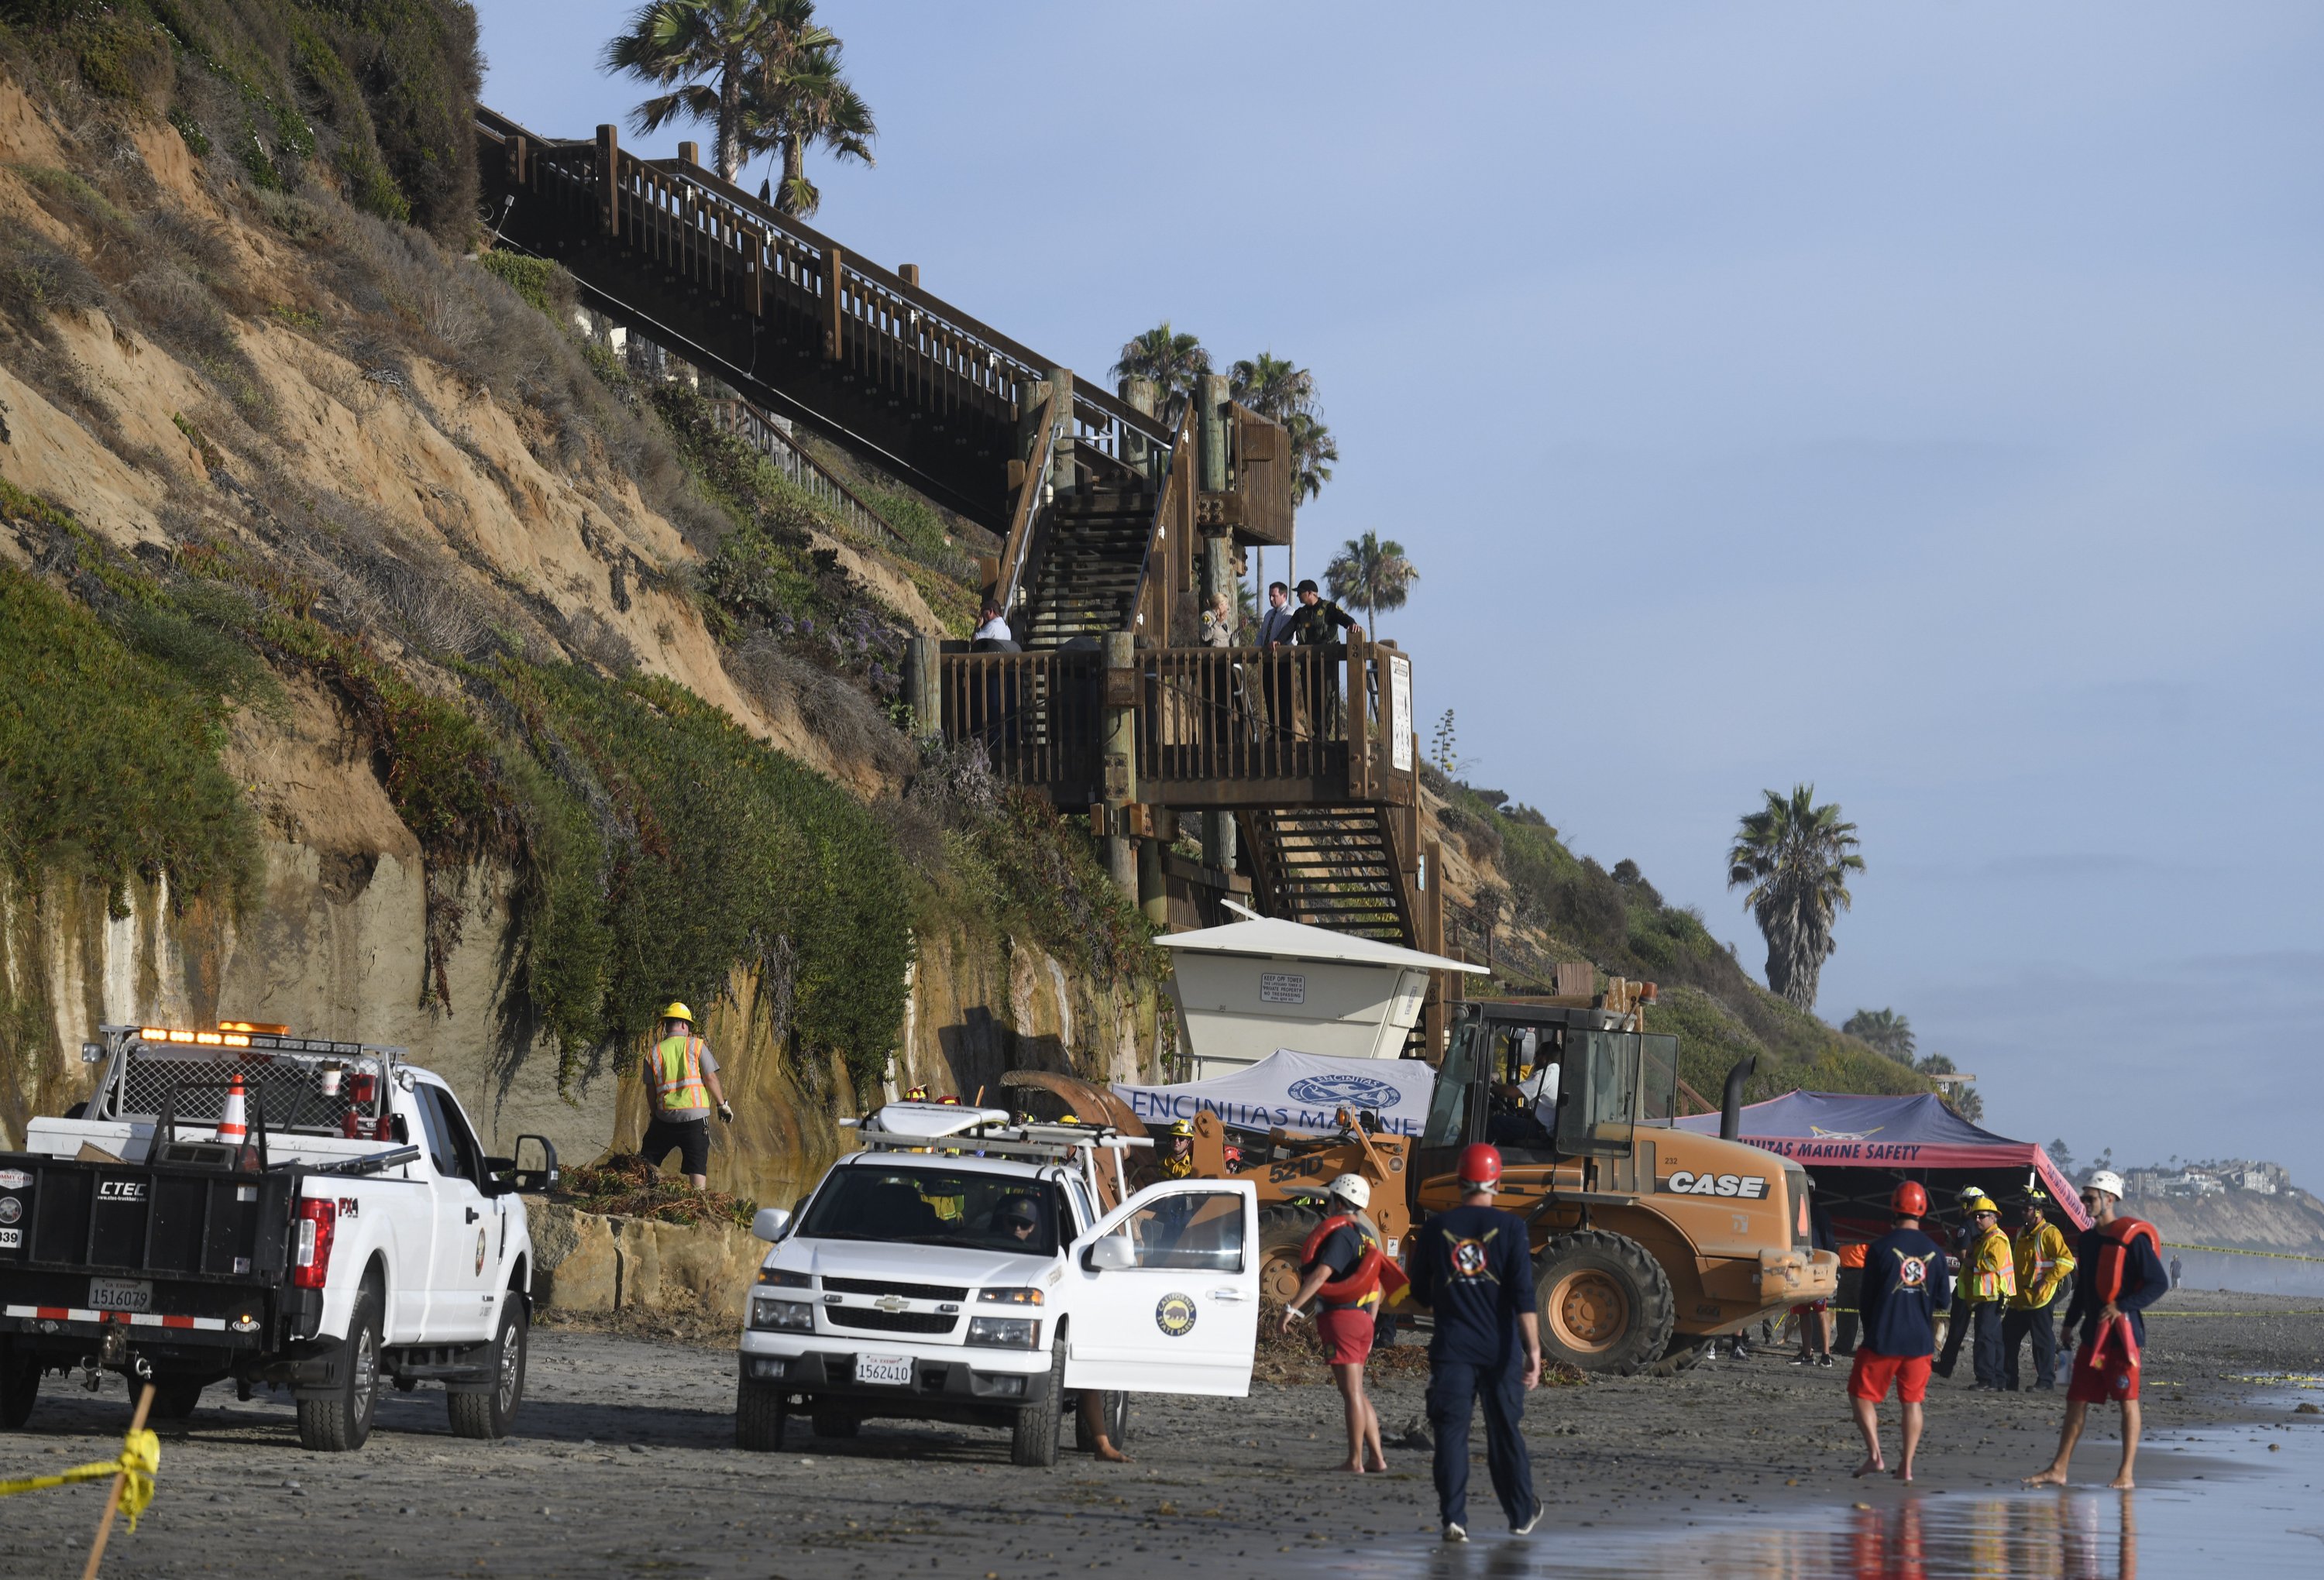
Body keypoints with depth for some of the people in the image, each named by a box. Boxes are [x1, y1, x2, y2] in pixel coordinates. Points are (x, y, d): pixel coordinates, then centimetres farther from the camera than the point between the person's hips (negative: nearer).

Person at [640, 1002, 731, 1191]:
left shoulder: (655, 1052, 7)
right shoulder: (696, 1045, 0)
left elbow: (650, 1090, 8)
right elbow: (710, 1078, -4)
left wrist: (654, 1113, 20)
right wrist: (723, 1104, 5)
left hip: (665, 1115, 2)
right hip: (695, 1115, -2)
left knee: (647, 1162, 14)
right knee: (697, 1165, 0)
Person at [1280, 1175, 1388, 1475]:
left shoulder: (1341, 1234, -13)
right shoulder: (1368, 1236, 16)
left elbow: (1321, 1274, -24)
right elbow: (1376, 1287, 21)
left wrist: (1292, 1308, -23)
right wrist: (1370, 1326, 26)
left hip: (1340, 1318, -9)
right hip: (1362, 1320, 9)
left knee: (1352, 1392, -7)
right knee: (1355, 1393, 14)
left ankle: (1355, 1461, -5)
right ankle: (1376, 1457, 13)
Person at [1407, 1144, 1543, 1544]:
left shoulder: (1436, 1229, 2)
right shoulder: (1510, 1227, -5)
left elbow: (1421, 1293, 12)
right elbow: (1523, 1296, -11)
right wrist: (1533, 1351, -12)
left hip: (1451, 1348, 0)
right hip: (1500, 1348, 0)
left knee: (1451, 1434, -1)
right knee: (1506, 1434, 12)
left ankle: (1454, 1519, -12)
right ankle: (1522, 1515, 25)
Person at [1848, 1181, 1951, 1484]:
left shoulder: (1880, 1248, -9)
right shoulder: (1934, 1251, 1)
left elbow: (1867, 1296, -2)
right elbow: (1942, 1301, 7)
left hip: (1883, 1338, -3)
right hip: (1920, 1340, 3)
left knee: (1861, 1394, 8)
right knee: (1912, 1401, 11)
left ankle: (1875, 1455, -7)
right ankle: (1907, 1466, 6)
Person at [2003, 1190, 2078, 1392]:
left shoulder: (2049, 1233, -10)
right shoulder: (2022, 1233, 16)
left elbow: (2067, 1261, -19)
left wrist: (2046, 1281, -19)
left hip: (2040, 1298, -9)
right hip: (2020, 1299, 9)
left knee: (2043, 1341, -3)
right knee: (2007, 1337, 9)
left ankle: (2045, 1381, 3)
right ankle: (2006, 1380, 15)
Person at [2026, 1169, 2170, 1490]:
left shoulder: (2132, 1238, -11)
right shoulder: (2088, 1238, 14)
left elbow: (2159, 1283, -14)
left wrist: (2122, 1306, -21)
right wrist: (2069, 1324, 23)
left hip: (2122, 1334, -8)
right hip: (2092, 1335, 8)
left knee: (2127, 1401, 0)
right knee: (2076, 1400, 7)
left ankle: (2126, 1474, 4)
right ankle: (2058, 1470, 9)